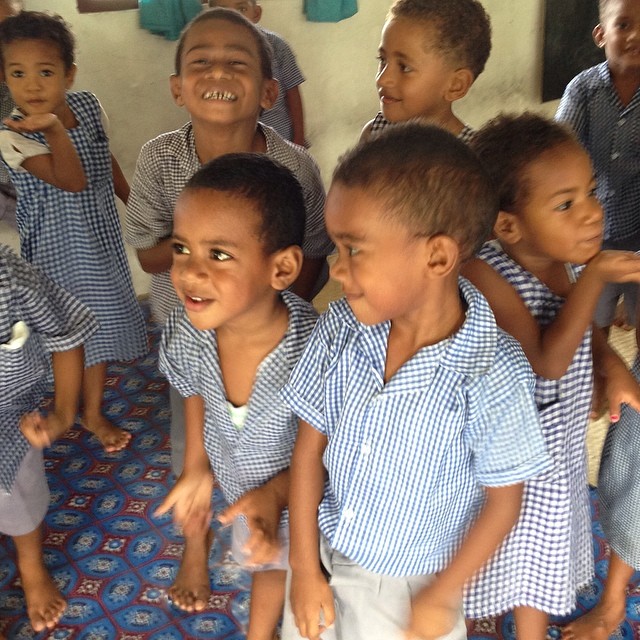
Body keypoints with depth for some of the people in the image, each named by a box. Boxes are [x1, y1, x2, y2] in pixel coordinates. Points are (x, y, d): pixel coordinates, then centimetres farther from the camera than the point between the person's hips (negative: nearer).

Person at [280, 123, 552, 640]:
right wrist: (304, 568, -3)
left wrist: (442, 598, -7)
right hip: (322, 553, 4)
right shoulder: (340, 329, -16)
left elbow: (503, 500, -14)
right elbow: (311, 445, -6)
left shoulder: (493, 376, -27)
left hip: (410, 585, -3)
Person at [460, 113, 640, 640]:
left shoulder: (570, 260, -7)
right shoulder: (487, 275, -29)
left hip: (560, 445, 7)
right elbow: (548, 362, -33)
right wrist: (594, 278, -35)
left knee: (541, 555, 27)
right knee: (490, 557, 18)